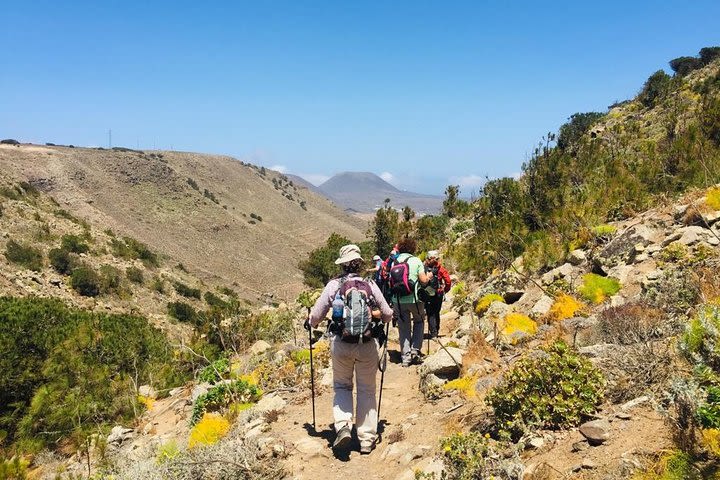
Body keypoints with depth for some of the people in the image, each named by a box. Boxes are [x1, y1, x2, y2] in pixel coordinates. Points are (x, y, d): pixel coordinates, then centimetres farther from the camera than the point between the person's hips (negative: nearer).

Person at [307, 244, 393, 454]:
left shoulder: (333, 285, -4)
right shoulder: (370, 285, -2)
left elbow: (316, 315, -2)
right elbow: (387, 315, 5)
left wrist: (309, 323, 21)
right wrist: (380, 317, 28)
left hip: (340, 344, 0)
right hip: (367, 345, 0)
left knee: (341, 386, 19)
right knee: (367, 390, 13)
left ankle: (343, 427, 2)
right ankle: (367, 438, 17)